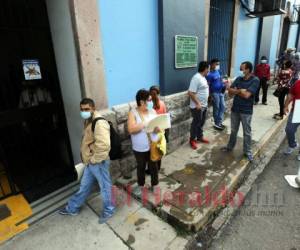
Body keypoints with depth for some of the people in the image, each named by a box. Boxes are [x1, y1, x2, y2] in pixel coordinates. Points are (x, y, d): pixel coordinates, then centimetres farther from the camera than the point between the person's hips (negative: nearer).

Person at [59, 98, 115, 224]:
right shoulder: (88, 121, 7)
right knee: (84, 186, 25)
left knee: (105, 187, 12)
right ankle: (73, 208, 45)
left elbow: (104, 146, -34)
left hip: (99, 163, -9)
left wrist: (94, 159, -21)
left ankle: (109, 210, 33)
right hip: (90, 163, 9)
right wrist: (88, 159, 14)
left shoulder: (99, 123, -26)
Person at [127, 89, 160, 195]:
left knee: (153, 166, 18)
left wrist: (158, 128, -26)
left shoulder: (152, 111, -3)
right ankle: (141, 186, 43)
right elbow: (131, 129, -27)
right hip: (139, 148, -2)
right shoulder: (133, 113, -15)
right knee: (141, 167, 18)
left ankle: (154, 185, 42)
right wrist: (145, 124, -30)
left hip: (153, 146, 3)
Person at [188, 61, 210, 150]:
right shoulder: (196, 78, -21)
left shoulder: (203, 77, 11)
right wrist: (197, 103, -25)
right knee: (196, 123, 2)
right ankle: (192, 140, 17)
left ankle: (200, 137, 34)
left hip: (204, 105, 9)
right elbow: (191, 93, -26)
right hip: (197, 106, -9)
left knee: (201, 122, 19)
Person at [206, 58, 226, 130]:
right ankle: (217, 124, 17)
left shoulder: (218, 71, 8)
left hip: (221, 92, 8)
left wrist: (223, 84, 4)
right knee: (216, 108, 2)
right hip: (215, 93, -8)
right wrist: (210, 95, -19)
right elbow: (207, 85, -17)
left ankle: (219, 122, 22)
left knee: (222, 107, 11)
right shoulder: (209, 74, -16)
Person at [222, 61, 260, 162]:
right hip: (235, 109, 5)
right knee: (233, 130, 18)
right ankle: (230, 146, 35)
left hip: (246, 111, -5)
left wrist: (236, 91, -9)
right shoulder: (238, 79, 3)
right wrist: (240, 91, -17)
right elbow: (230, 91, -3)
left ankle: (247, 151, 23)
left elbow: (246, 95, -22)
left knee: (247, 132, 8)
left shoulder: (255, 80, -13)